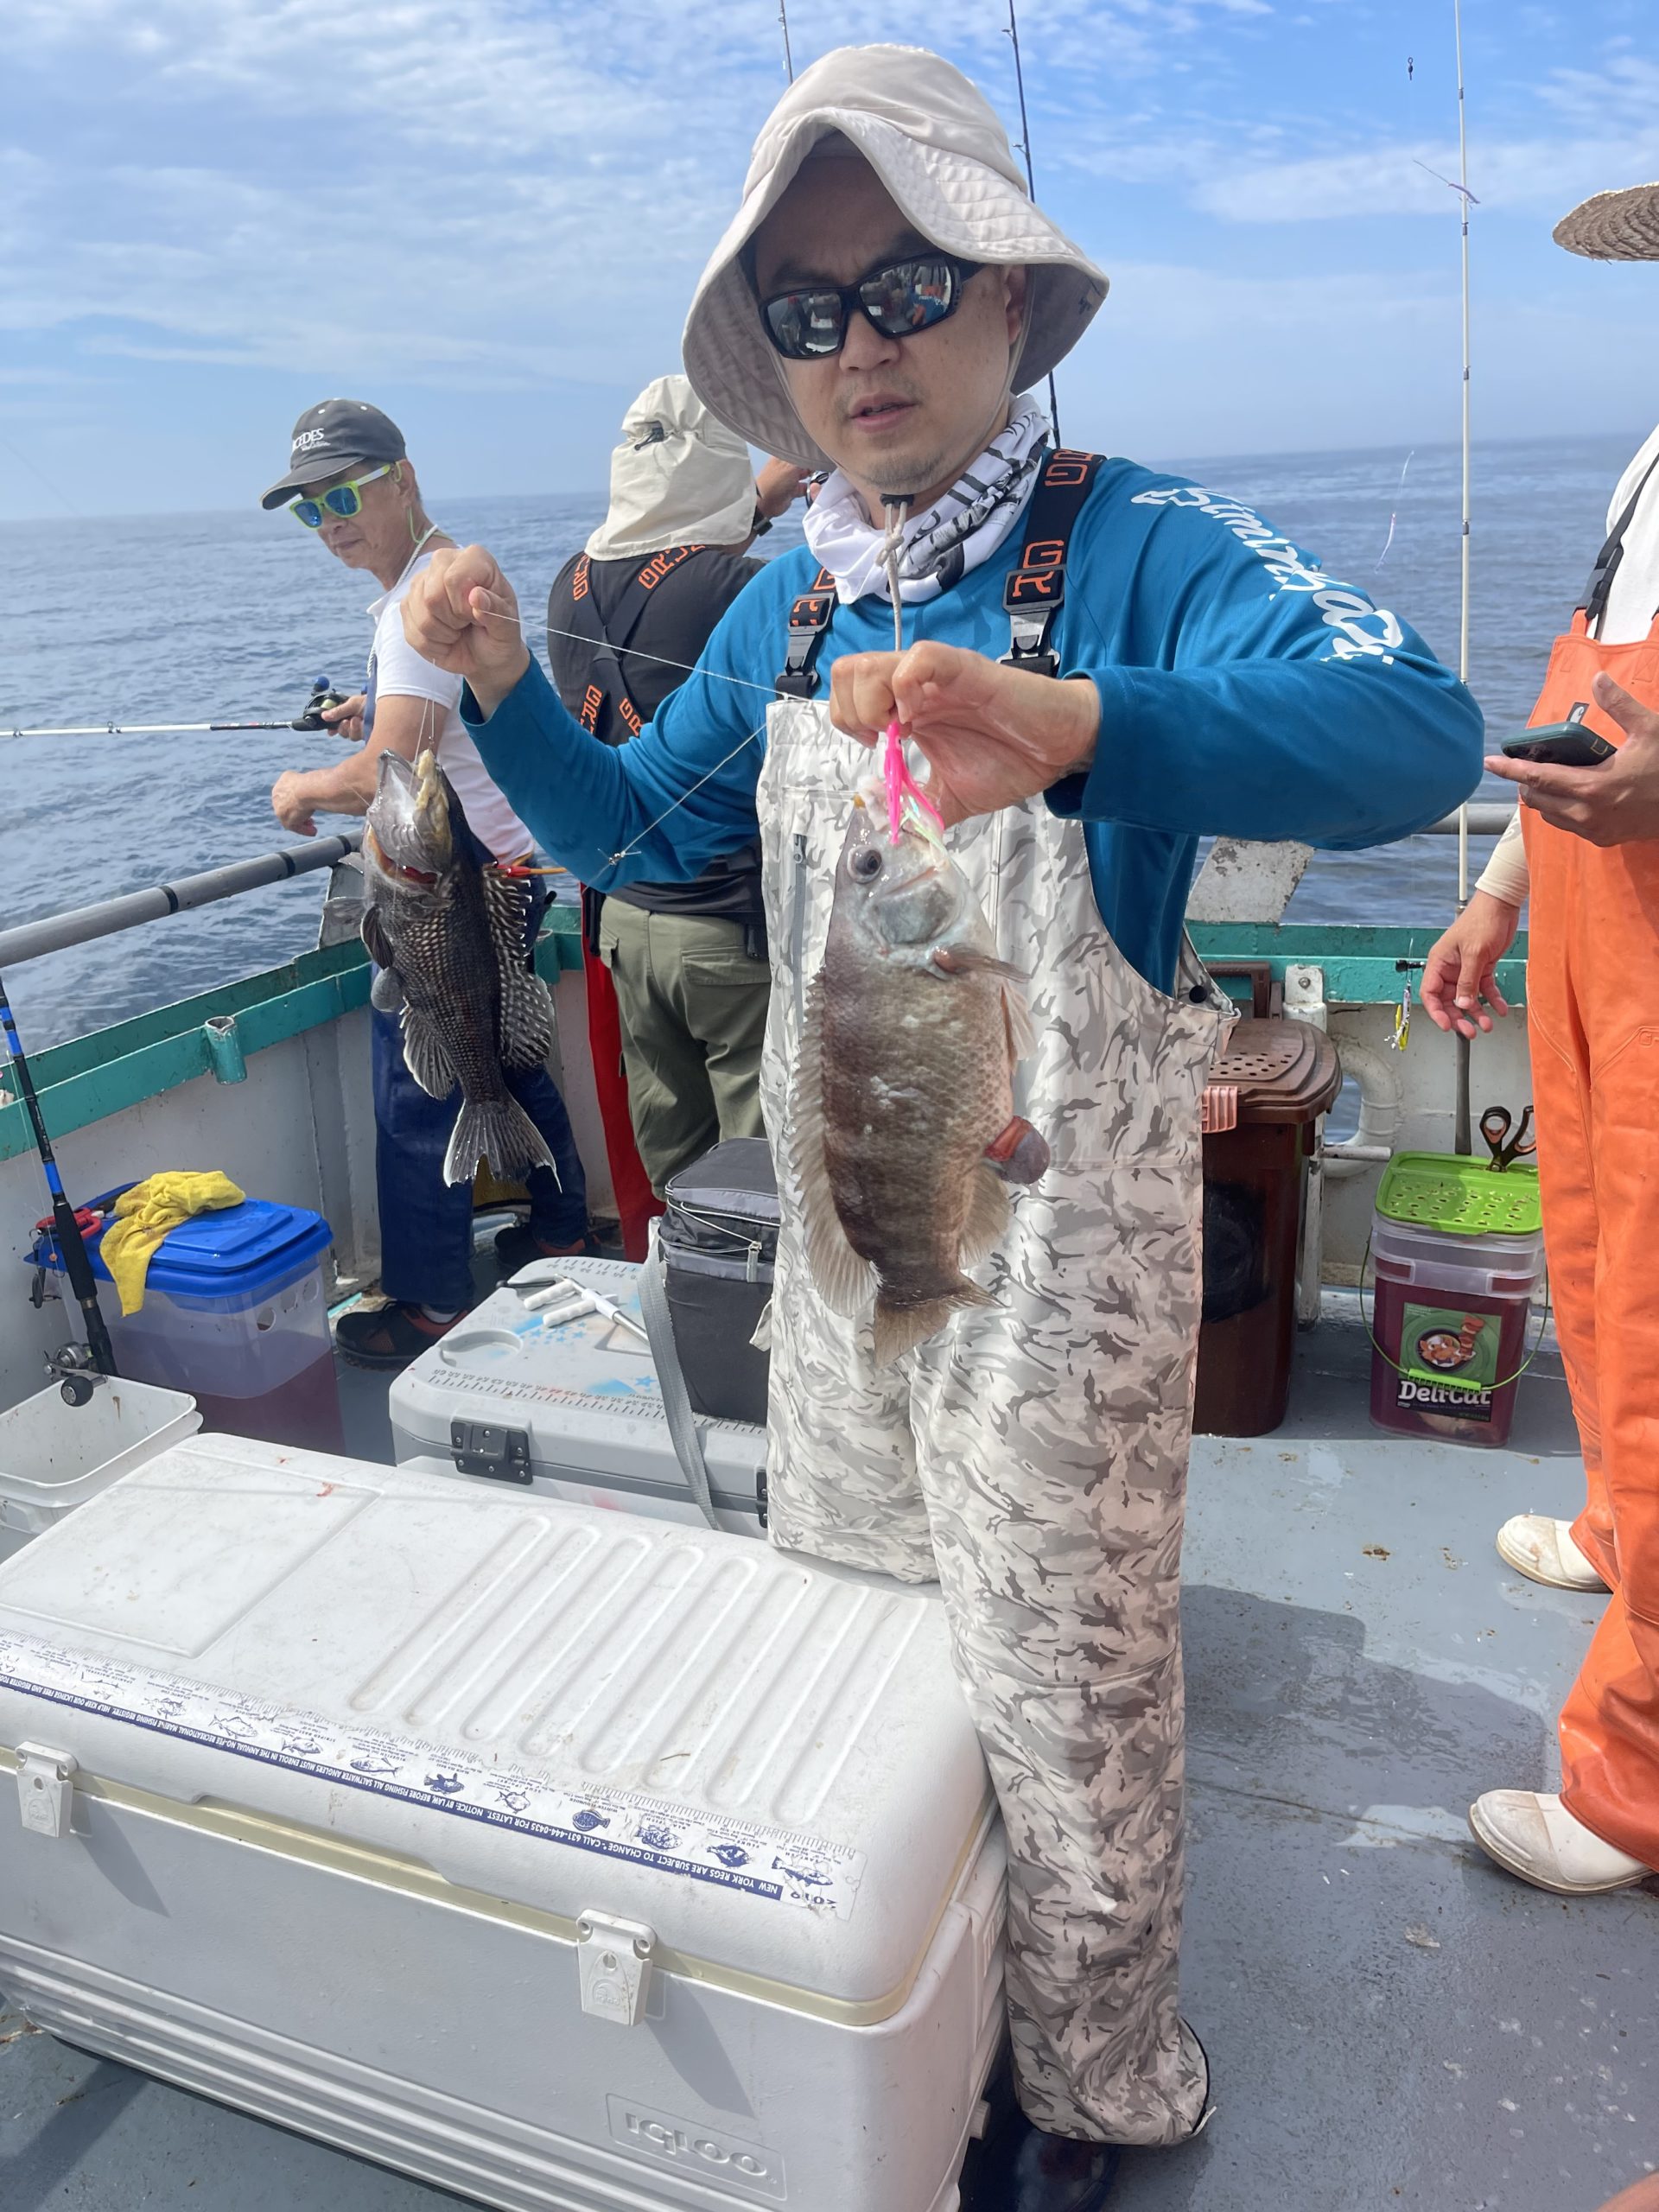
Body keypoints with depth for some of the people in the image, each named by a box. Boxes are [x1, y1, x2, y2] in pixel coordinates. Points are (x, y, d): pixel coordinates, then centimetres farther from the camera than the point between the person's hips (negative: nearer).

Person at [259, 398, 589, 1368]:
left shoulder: (423, 602, -20)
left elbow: (385, 781, -27)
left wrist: (301, 790, -8)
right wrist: (382, 715, 16)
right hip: (510, 864, 11)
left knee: (417, 1096, -2)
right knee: (508, 1055, 22)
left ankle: (431, 1308, 9)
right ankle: (564, 1229, 37)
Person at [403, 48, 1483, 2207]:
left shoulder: (1136, 545, -15)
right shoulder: (791, 606, 5)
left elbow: (1419, 732, -33)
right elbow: (639, 828, 15)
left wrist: (1071, 722, -50)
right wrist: (505, 692, -5)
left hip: (1058, 1230, -6)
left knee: (1061, 1701, 11)